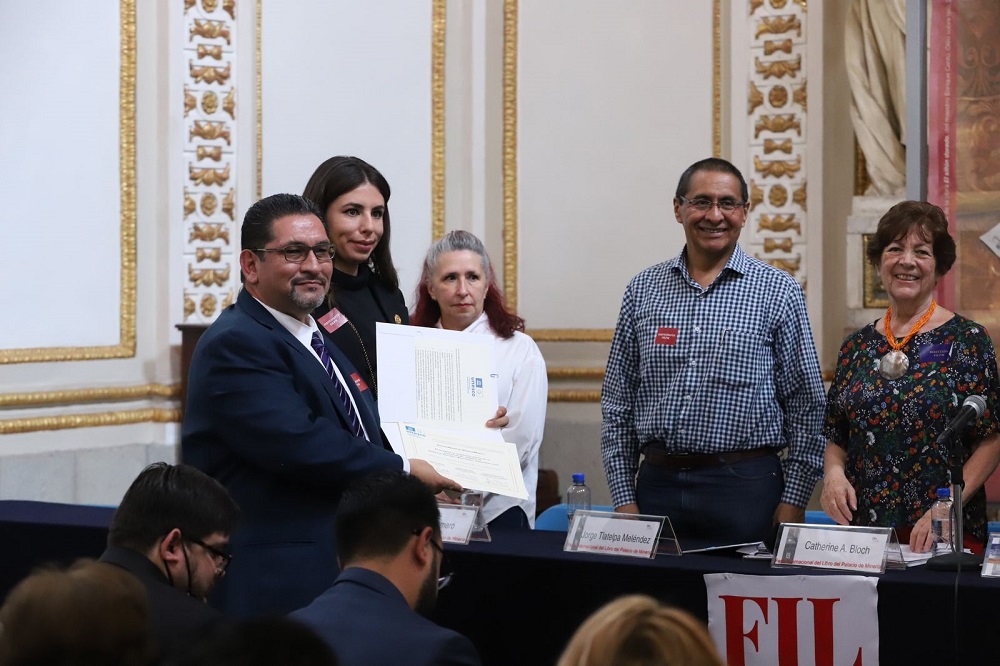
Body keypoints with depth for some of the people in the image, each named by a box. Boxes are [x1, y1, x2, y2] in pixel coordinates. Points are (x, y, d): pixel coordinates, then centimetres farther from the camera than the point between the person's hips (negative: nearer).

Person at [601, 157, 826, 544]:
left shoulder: (778, 292, 0)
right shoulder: (643, 290, 8)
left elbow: (806, 406, 1)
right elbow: (617, 402, 9)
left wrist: (794, 500, -5)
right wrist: (624, 497, 3)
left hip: (744, 486, -2)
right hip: (657, 483, 2)